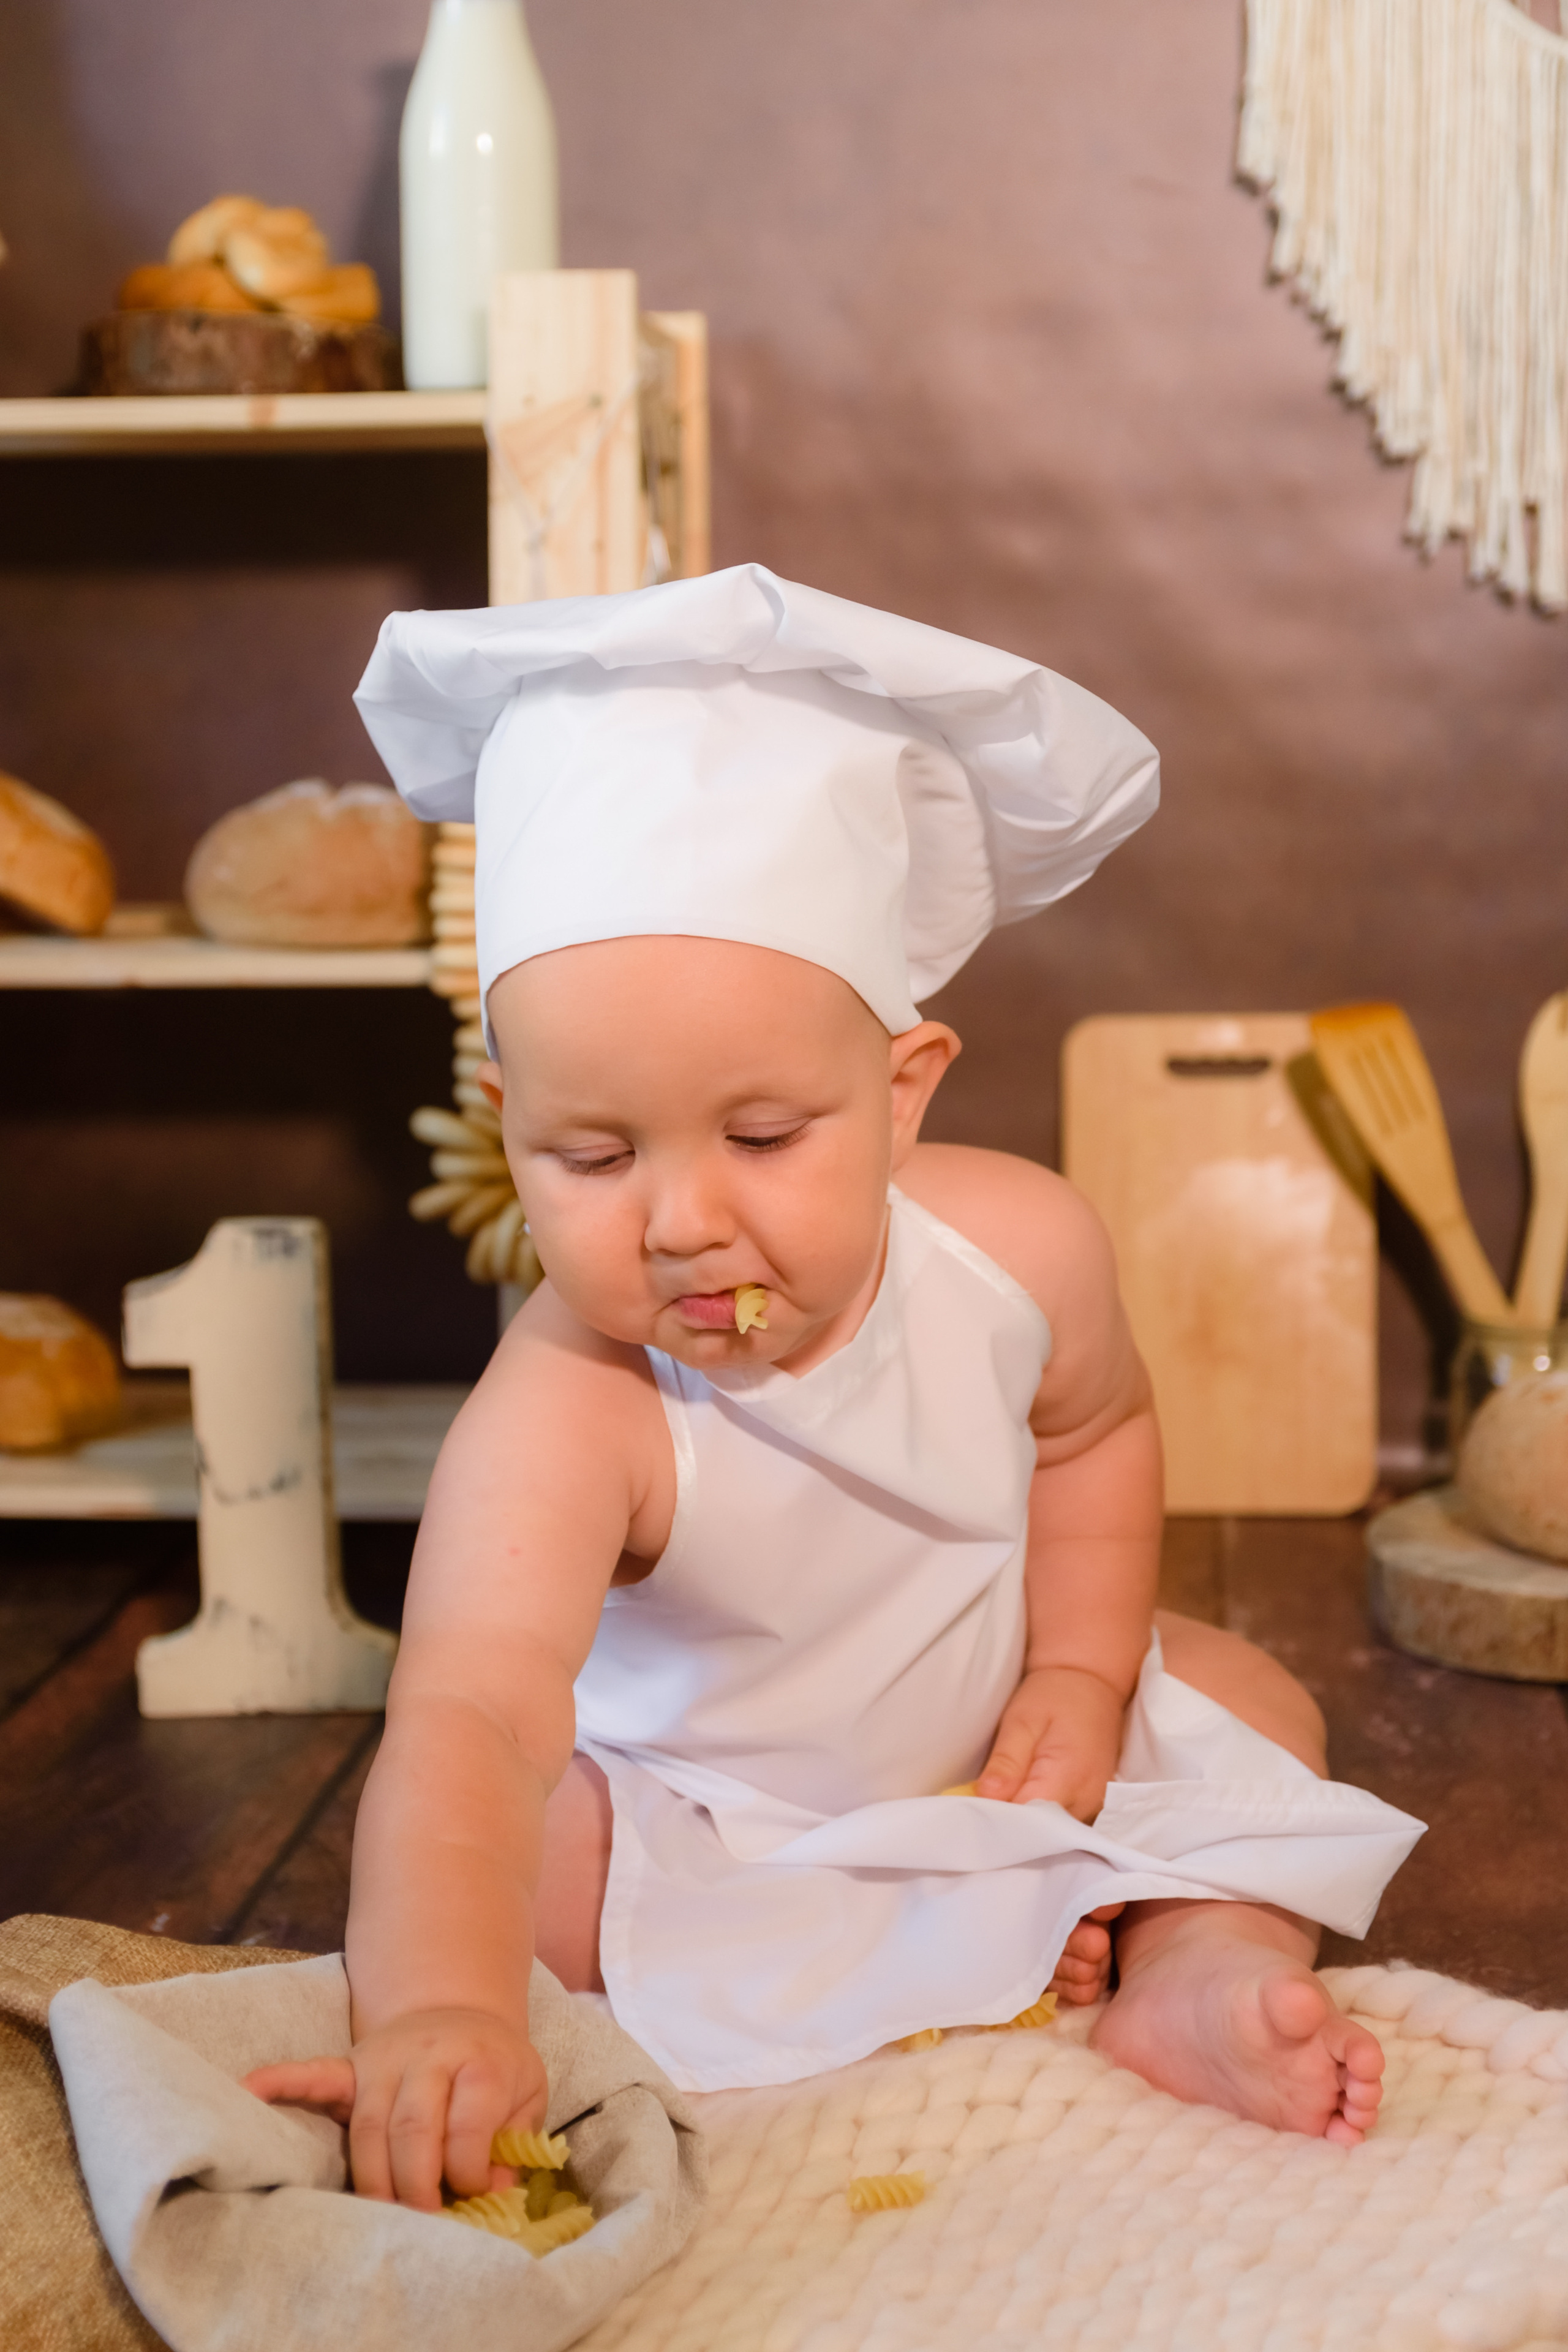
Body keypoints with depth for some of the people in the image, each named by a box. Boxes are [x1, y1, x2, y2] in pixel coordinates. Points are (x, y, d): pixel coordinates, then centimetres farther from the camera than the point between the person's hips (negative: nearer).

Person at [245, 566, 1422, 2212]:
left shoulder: (1021, 1247, -24)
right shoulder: (562, 1416, -40)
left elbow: (1092, 1428, 1)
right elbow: (469, 1722, -55)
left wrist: (1083, 1665, -10)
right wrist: (445, 2007, -72)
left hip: (989, 1740, 4)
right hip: (695, 1808, -3)